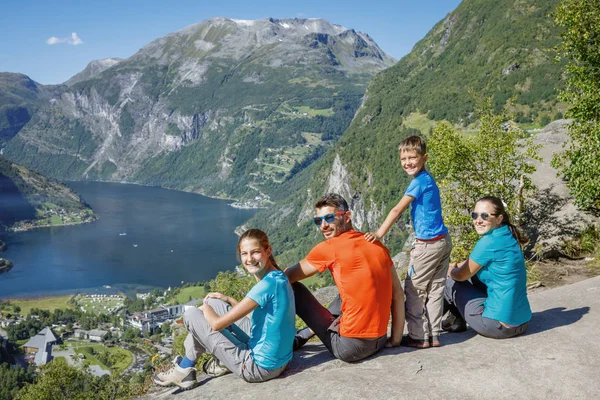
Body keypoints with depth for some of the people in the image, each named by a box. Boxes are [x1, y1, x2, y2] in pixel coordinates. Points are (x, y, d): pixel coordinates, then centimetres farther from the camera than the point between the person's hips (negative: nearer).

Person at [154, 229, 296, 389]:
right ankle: (222, 362, 24)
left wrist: (205, 308, 1)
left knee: (191, 315, 1)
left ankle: (184, 370, 22)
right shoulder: (278, 278, 3)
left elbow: (217, 324, -20)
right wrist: (228, 300, 13)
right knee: (213, 304, 16)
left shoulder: (268, 284, -25)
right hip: (278, 358, 9)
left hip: (260, 366, -9)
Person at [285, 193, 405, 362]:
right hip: (380, 341, 7)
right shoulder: (378, 245, 6)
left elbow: (286, 277, 0)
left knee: (294, 289, 3)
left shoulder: (329, 248, -10)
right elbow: (398, 292, 8)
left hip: (350, 347, -7)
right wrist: (396, 339, 12)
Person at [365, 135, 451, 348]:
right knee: (435, 289, 12)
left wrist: (379, 234, -22)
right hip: (443, 241, 9)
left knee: (413, 289, 1)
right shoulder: (428, 179, 13)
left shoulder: (419, 181, -15)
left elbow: (397, 210, -20)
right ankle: (433, 335, 18)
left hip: (429, 244, -9)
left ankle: (418, 337, 7)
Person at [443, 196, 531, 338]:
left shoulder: (489, 242, -18)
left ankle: (456, 321, 32)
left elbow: (461, 276, -4)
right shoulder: (508, 236, 7)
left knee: (451, 282, 6)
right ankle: (457, 318, 31)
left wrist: (451, 270, 15)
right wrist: (456, 266, 16)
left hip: (499, 325, -9)